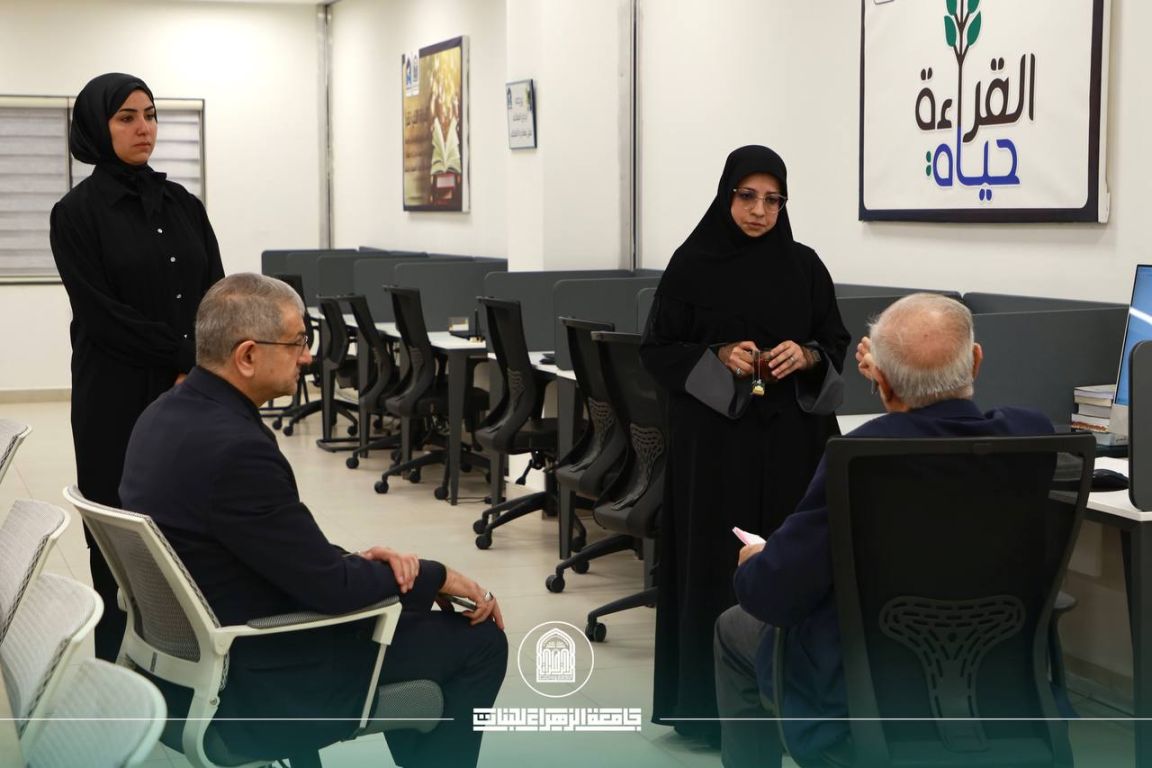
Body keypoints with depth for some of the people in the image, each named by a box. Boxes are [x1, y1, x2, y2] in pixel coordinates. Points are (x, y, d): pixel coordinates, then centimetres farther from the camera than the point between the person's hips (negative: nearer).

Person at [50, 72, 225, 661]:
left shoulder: (183, 205, 12)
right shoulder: (77, 213, -3)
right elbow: (101, 314, -11)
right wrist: (183, 358, -11)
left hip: (193, 394, 4)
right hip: (118, 399, -4)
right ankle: (118, 667, 9)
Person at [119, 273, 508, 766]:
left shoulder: (168, 414, 0)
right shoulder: (235, 448, -29)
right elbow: (331, 588, -22)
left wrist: (350, 559, -1)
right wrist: (437, 577, -8)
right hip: (254, 687, -9)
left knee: (402, 598, 26)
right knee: (479, 639, 0)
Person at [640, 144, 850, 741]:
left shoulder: (803, 265, 5)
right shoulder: (693, 264, -2)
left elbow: (837, 343, 10)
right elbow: (657, 350, 0)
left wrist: (806, 356, -11)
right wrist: (717, 357, -16)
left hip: (788, 437, 2)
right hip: (713, 437, -2)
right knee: (717, 561, -1)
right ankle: (710, 702, 9)